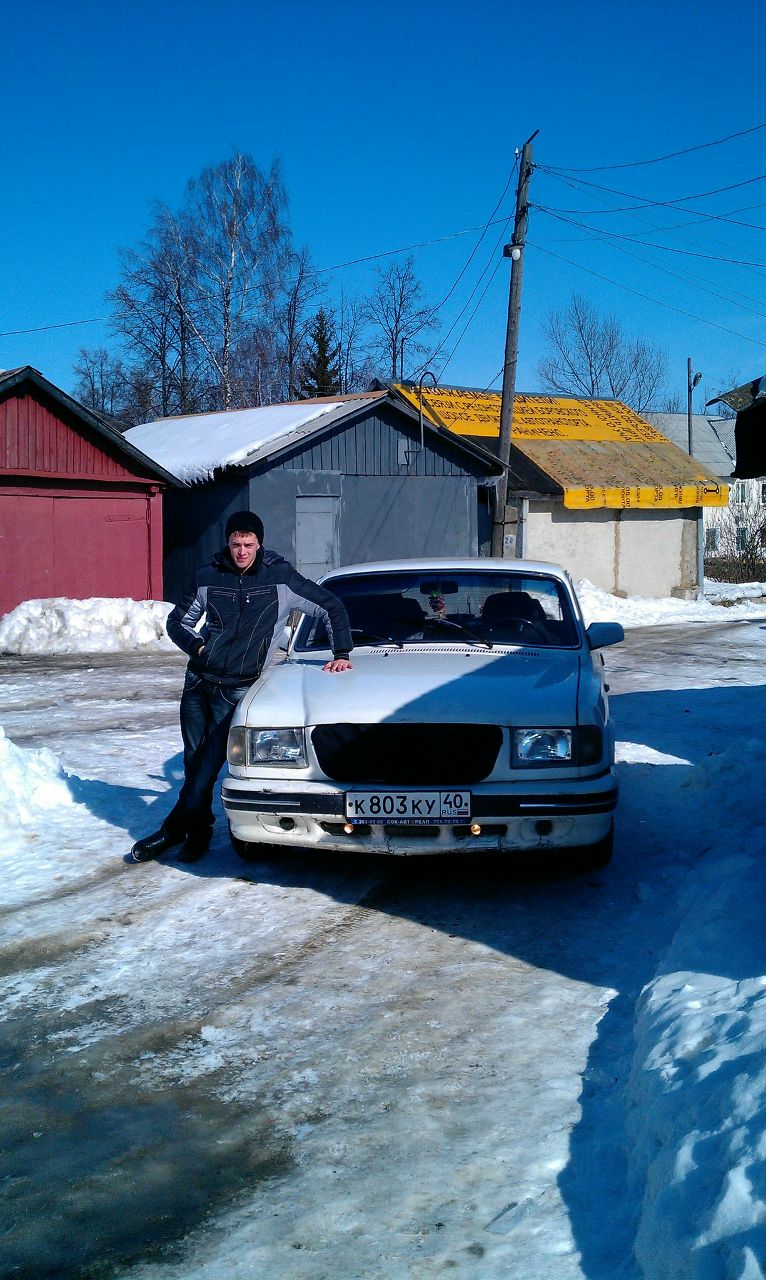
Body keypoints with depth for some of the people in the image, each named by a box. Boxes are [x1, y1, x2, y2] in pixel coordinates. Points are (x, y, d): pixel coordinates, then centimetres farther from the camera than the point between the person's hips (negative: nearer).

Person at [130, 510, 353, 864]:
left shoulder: (280, 578, -4)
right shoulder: (209, 577, 4)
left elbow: (331, 608, 3)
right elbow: (177, 622, 15)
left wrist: (341, 655, -1)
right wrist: (198, 647, -3)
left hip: (237, 688, -4)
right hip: (197, 682, 4)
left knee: (208, 765, -10)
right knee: (194, 764, 7)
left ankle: (172, 831, 0)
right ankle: (198, 833, 20)